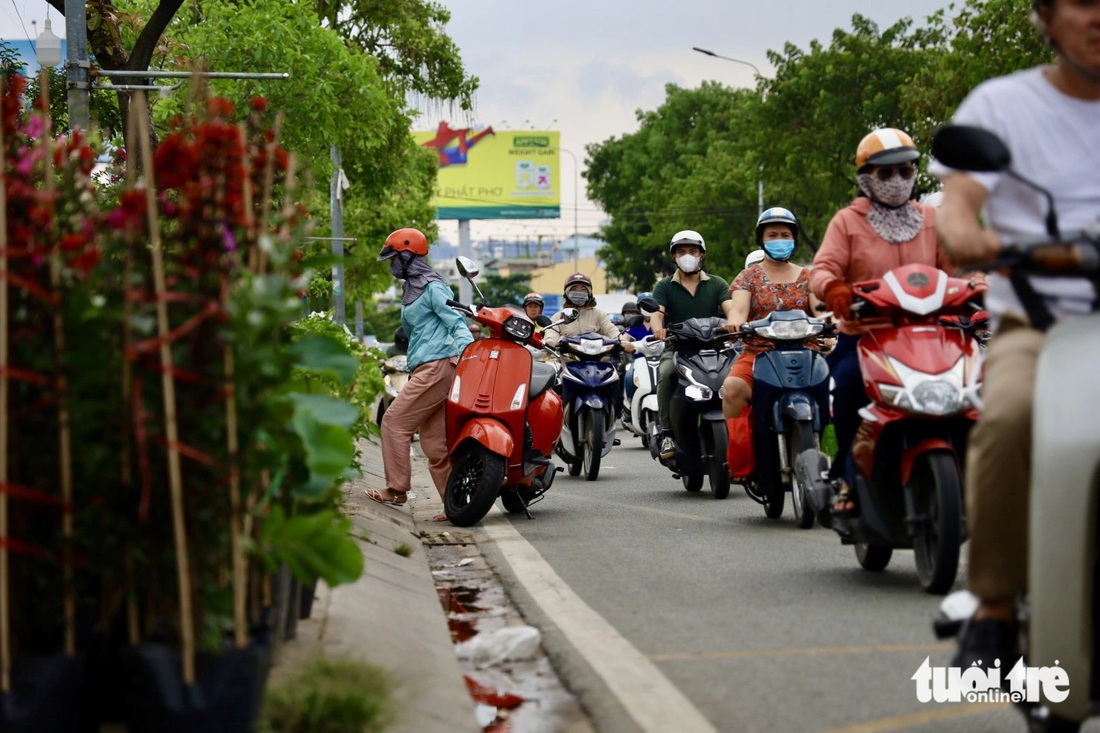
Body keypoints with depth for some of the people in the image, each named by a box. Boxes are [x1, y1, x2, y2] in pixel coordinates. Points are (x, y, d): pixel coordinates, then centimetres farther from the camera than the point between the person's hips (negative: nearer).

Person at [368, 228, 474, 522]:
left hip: (437, 366, -10)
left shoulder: (432, 287, -6)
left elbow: (456, 321, -14)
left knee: (395, 422, -8)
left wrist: (467, 352, -27)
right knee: (434, 440, 5)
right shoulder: (411, 290, 23)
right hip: (426, 369, 10)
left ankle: (397, 489, -3)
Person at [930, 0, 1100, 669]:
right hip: (1036, 322, -2)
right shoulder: (1001, 104, 11)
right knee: (1010, 413, -36)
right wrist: (963, 231, -28)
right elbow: (960, 195, -3)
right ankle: (996, 608, -22)